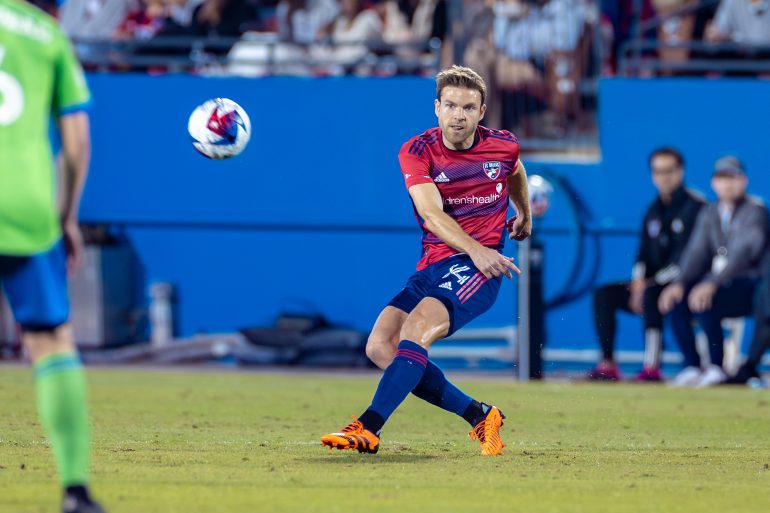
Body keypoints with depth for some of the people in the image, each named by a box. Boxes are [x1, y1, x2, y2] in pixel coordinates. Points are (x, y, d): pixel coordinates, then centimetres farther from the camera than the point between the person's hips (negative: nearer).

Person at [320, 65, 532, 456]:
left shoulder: (503, 146, 2)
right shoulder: (417, 152, -3)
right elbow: (431, 214, -19)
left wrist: (524, 214, 45)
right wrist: (474, 249, -35)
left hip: (480, 267, -4)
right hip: (432, 266, 4)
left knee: (416, 328, -27)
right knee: (380, 346, -12)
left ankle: (367, 429, -35)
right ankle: (480, 417, -4)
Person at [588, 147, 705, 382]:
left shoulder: (695, 206, -9)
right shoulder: (654, 210, 15)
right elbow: (643, 255, 13)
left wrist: (654, 282, -21)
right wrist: (638, 283, -8)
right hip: (653, 283, 8)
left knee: (652, 295, -36)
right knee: (604, 294, -9)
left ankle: (652, 367, -40)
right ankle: (608, 365, -17)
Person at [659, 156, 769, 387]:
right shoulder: (709, 214, 13)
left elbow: (744, 251, -22)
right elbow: (696, 252, 6)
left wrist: (712, 284, -34)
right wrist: (679, 283, -14)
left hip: (747, 285, -7)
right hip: (716, 280, 7)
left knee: (704, 301, -33)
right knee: (675, 300, -18)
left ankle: (716, 368, -21)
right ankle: (692, 368, -12)